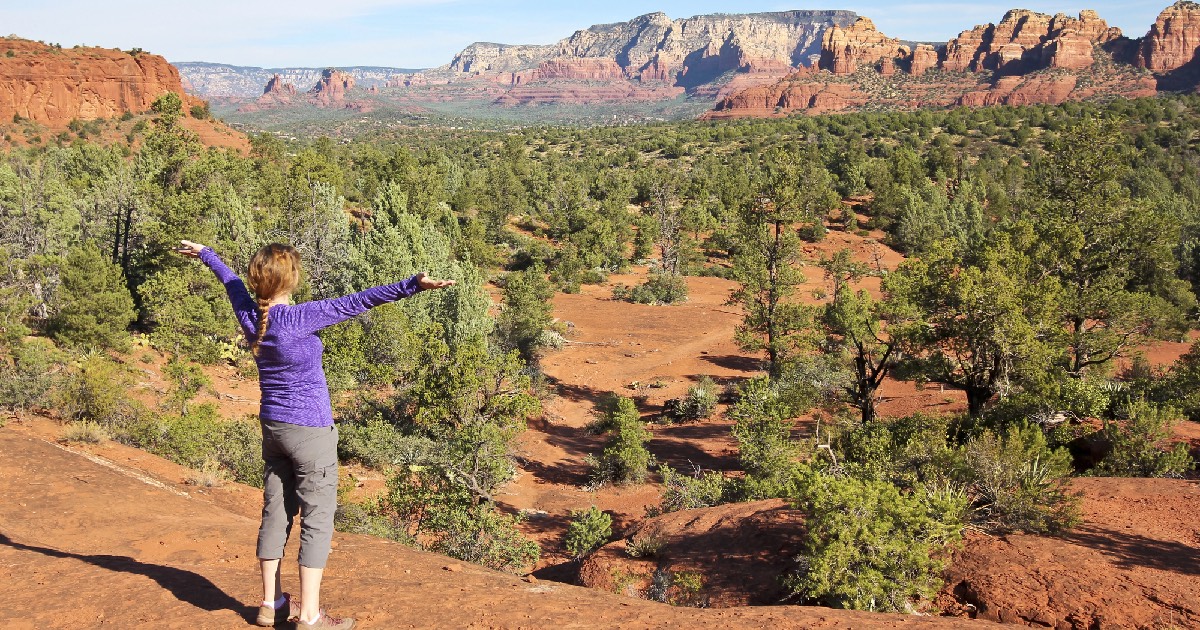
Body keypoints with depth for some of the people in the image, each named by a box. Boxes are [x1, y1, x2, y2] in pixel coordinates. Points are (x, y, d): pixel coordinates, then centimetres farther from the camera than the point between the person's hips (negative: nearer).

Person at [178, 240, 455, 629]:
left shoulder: (250, 316, -1)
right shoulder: (298, 319, -20)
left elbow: (231, 282, 18)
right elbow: (354, 303, -28)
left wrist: (205, 254, 38)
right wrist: (412, 286, -34)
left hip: (273, 427, 8)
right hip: (310, 431, -7)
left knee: (276, 512, 14)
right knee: (317, 519, -2)